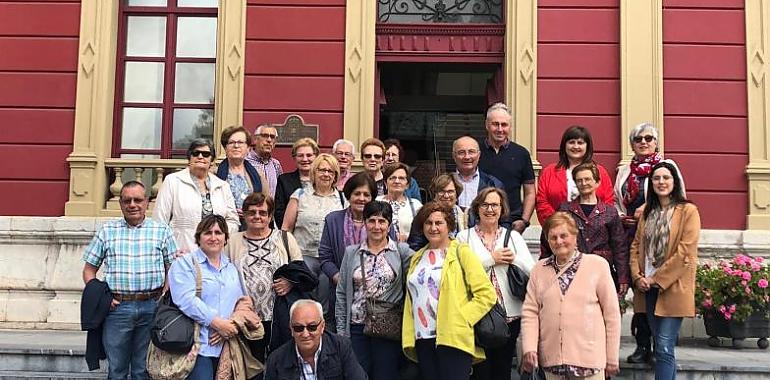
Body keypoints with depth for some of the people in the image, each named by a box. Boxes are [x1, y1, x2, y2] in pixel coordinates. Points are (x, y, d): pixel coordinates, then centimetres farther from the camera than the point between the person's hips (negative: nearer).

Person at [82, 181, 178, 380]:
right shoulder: (107, 231, 10)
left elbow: (172, 268, 8)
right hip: (117, 307, 1)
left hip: (151, 308, -1)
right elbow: (89, 269, 12)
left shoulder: (161, 231, 8)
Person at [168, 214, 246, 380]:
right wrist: (217, 323, -16)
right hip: (199, 346, -5)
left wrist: (233, 327, -6)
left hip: (227, 346, 5)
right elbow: (186, 299, -13)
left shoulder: (231, 267, 19)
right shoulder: (184, 263, 1)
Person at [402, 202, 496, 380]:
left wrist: (461, 318, -12)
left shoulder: (461, 252, 0)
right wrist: (408, 337, 6)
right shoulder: (417, 258, 17)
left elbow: (487, 294, -6)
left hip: (453, 339, -5)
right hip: (422, 340, 5)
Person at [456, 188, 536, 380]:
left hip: (509, 314, 3)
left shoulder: (514, 236, 15)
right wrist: (491, 259, -9)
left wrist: (514, 259, -10)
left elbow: (532, 270, 5)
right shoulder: (464, 237, 6)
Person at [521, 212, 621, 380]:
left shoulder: (597, 265, -1)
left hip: (588, 360, -3)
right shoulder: (539, 269, 8)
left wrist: (612, 358, 1)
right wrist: (529, 348, -6)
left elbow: (611, 313, 1)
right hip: (552, 360, 3)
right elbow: (530, 312, 6)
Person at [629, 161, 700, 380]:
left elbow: (685, 252, -12)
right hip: (649, 288, 6)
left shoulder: (688, 211, -5)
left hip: (672, 288, -6)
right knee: (660, 346, 11)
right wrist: (637, 277, -3)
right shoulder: (647, 212, 14)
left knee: (664, 348, -10)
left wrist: (657, 279, -12)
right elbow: (636, 246, 12)